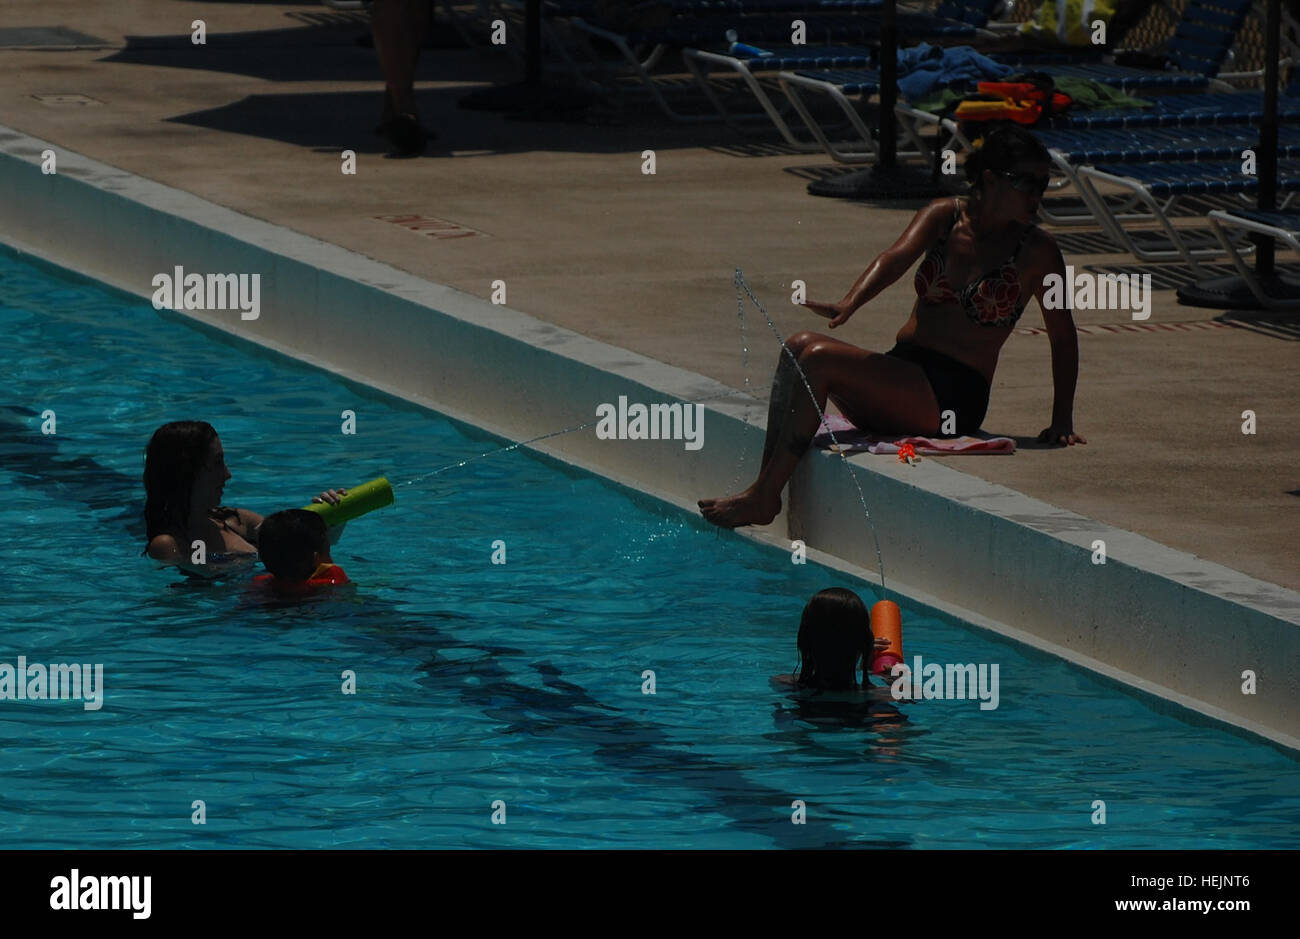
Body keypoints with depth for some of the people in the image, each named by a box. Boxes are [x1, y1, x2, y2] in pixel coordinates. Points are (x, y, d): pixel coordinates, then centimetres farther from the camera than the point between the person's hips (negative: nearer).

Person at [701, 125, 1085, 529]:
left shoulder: (1036, 251, -1)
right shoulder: (944, 215, 8)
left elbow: (1063, 337, 6)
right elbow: (898, 257, -10)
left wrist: (1062, 421, 2)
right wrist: (850, 304, -31)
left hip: (953, 399, -5)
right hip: (902, 368, 5)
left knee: (818, 358, -25)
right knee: (798, 347, -19)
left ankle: (762, 498, -25)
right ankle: (767, 482, -24)